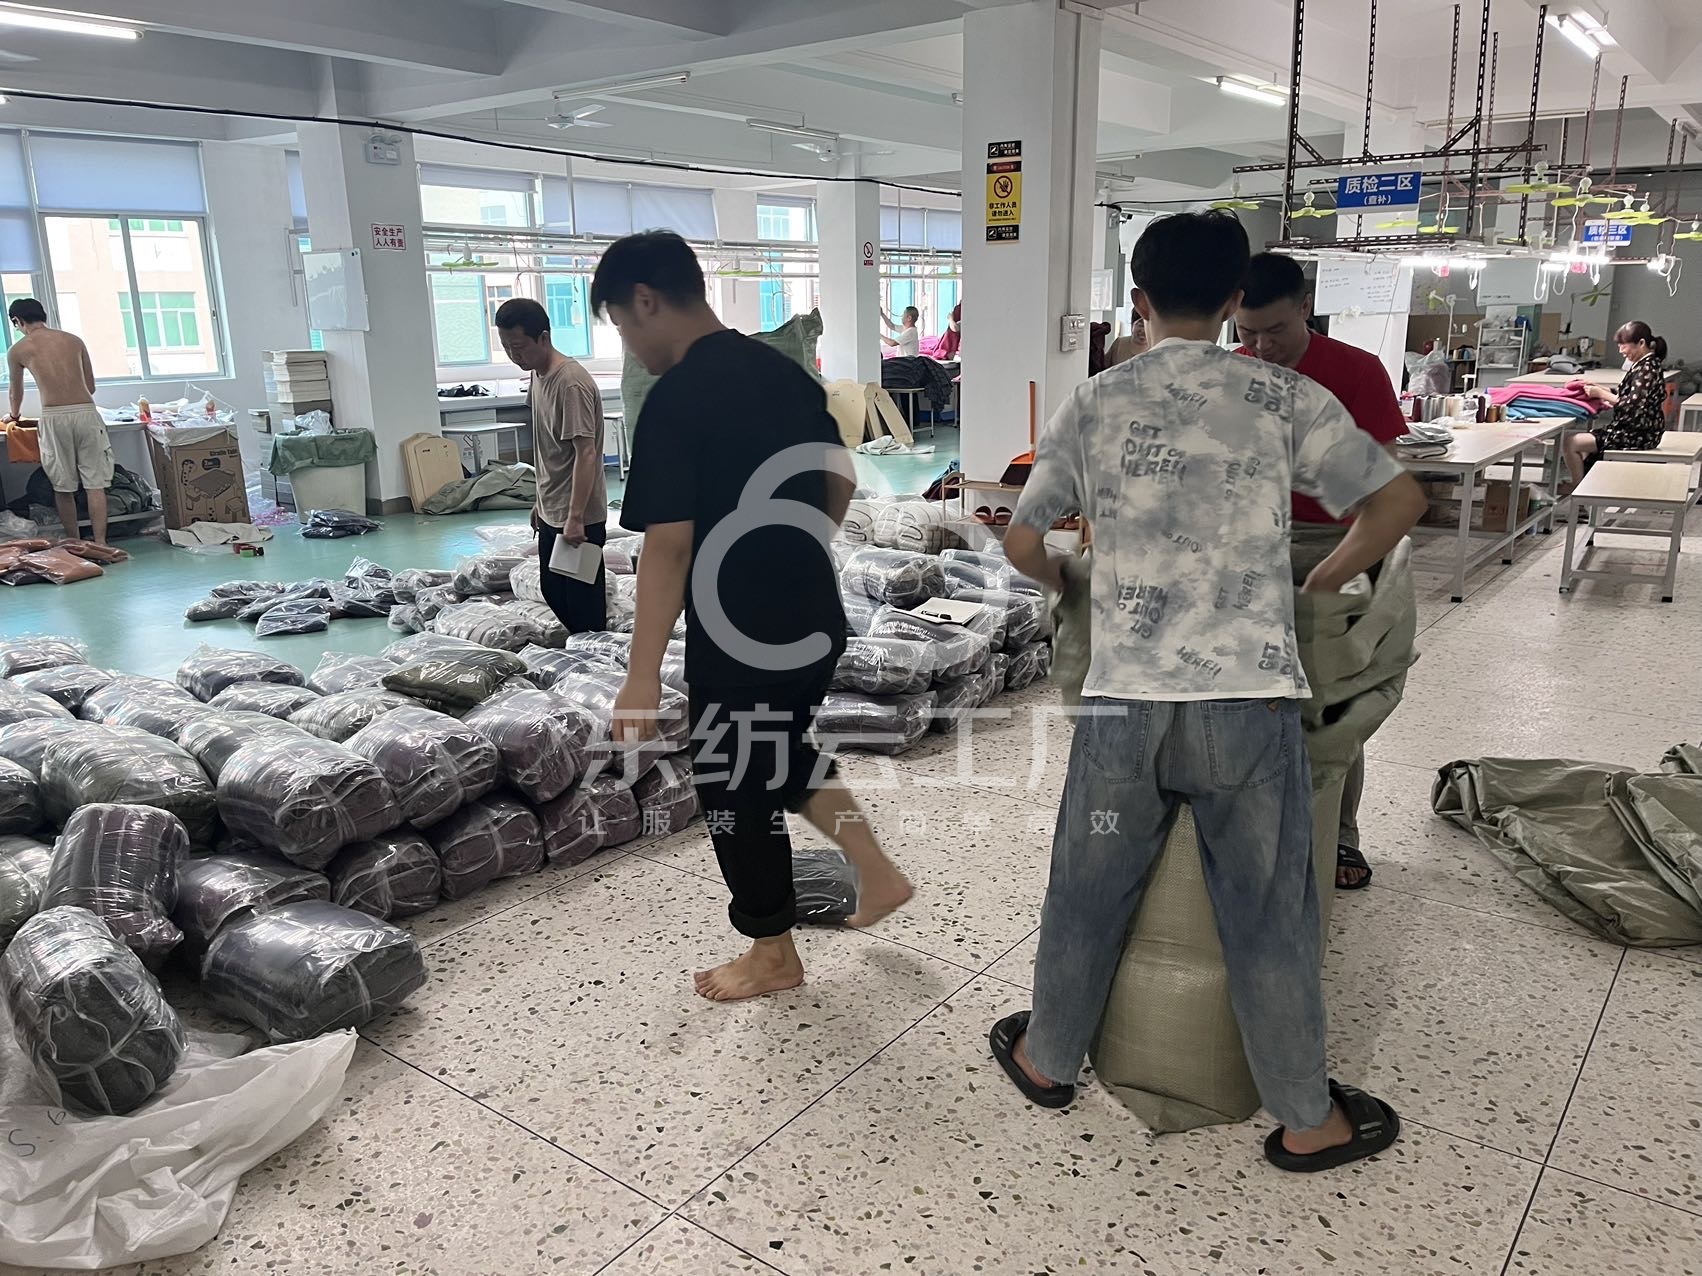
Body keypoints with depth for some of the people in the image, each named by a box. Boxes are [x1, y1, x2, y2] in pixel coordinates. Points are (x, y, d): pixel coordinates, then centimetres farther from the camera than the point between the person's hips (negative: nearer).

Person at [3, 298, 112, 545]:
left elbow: (16, 392, 26)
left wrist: (14, 415, 47)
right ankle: (100, 543, -5)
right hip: (86, 412, 1)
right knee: (95, 483, 1)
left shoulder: (18, 350, 10)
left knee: (63, 487, 9)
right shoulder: (74, 341, 15)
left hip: (54, 417, -1)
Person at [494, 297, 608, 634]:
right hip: (551, 513, 10)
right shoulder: (538, 374, 9)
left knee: (584, 606, -1)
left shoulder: (571, 384, -21)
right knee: (553, 594, 19)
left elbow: (586, 453, -24)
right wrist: (542, 501, 21)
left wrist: (575, 518, -27)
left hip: (579, 518, -10)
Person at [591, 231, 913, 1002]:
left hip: (739, 640, -8)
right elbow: (841, 482, 14)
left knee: (735, 790, 11)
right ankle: (878, 874, 32)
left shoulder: (675, 401, -19)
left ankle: (774, 957, 27)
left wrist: (642, 676, -18)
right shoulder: (785, 372, 5)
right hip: (817, 623, 8)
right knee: (782, 755, 29)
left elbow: (669, 546, -22)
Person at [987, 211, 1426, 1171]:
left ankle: (1048, 1060, 39)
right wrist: (1318, 586, 16)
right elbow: (1400, 502, 2)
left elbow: (1023, 542, 8)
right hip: (1249, 703, -1)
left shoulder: (1094, 405, 5)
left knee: (1090, 894, 18)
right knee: (1269, 915, 12)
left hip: (1124, 702, 1)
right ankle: (1307, 1120, 29)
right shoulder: (1284, 396, 1)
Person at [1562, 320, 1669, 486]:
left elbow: (1632, 405, -24)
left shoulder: (1648, 368, -19)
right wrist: (1598, 387, 6)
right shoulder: (1644, 365, 12)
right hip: (1632, 429, 11)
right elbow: (1624, 395, 16)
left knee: (1572, 444, -14)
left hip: (1637, 435, -11)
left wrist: (1600, 393, -18)